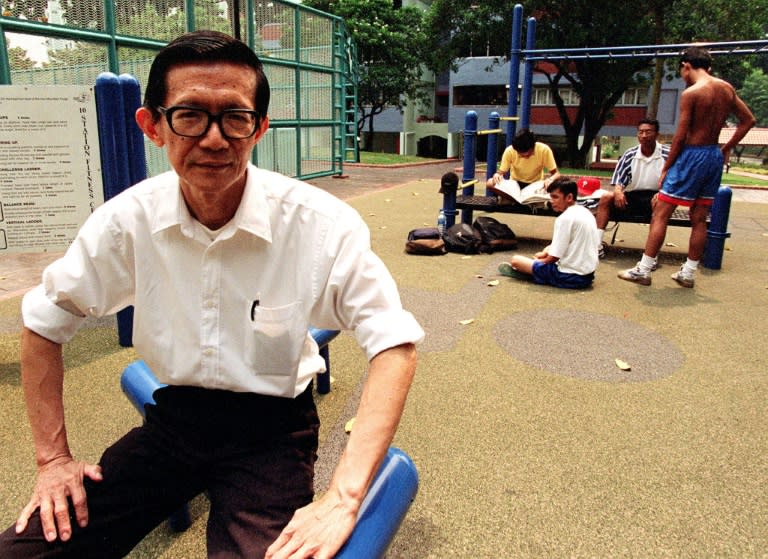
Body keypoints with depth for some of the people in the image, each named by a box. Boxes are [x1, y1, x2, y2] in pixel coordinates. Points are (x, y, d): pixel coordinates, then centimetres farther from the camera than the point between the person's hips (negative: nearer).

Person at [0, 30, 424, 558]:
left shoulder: (321, 223, -20)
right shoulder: (126, 219, -10)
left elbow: (394, 346, -21)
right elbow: (44, 323, 5)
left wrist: (343, 499, -28)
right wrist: (53, 457, 2)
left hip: (271, 429, -3)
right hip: (173, 420, 4)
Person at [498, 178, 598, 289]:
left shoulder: (565, 218, -18)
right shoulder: (586, 213, 10)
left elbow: (554, 257, -16)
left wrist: (541, 260, 4)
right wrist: (545, 253, 16)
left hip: (569, 277, -10)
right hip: (588, 275, 10)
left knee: (515, 260, -5)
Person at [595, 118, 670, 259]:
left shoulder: (667, 154, -5)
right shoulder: (629, 155, 6)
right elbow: (618, 181, 7)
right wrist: (618, 191, -17)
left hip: (654, 196, -3)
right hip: (632, 197, 4)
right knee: (606, 198, -20)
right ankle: (597, 245, -25)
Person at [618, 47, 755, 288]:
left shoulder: (691, 93, -14)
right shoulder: (727, 89, 8)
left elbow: (680, 137, -14)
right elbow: (748, 120, 15)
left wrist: (665, 168, -7)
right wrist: (727, 149, 18)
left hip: (692, 155, -7)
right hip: (714, 156, 7)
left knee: (660, 214, -3)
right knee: (699, 218, 11)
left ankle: (643, 270, -3)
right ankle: (688, 273, 19)